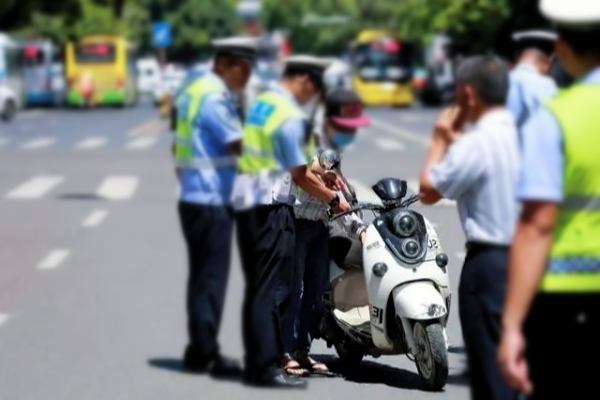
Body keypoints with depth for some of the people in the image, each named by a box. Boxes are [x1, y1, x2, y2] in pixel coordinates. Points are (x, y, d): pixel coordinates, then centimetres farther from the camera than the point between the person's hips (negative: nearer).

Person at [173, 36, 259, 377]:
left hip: (195, 198, 10)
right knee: (211, 278, -4)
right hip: (211, 202, -10)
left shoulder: (196, 92, 15)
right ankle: (204, 353, -1)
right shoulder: (214, 99, -16)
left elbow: (181, 149, 20)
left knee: (203, 277, 13)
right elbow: (240, 145, -18)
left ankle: (201, 351, 18)